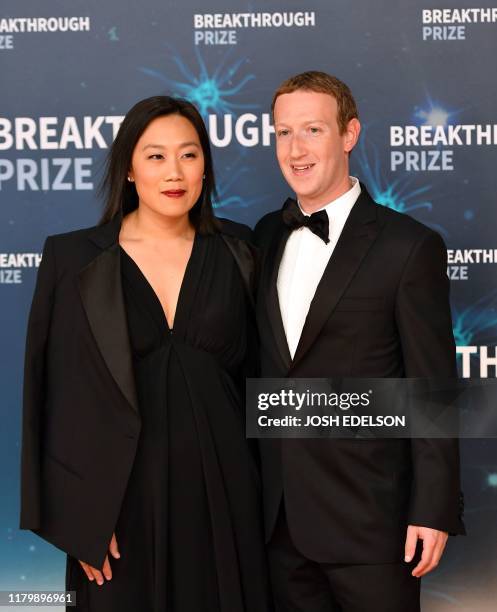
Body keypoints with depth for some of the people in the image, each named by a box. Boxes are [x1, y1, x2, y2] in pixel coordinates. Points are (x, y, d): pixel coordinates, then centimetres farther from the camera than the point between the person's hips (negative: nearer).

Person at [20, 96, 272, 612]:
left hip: (220, 483, 2)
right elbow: (61, 394, -4)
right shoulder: (76, 259, -4)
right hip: (123, 490, -2)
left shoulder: (233, 250, 2)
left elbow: (251, 366, 8)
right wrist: (80, 514, -9)